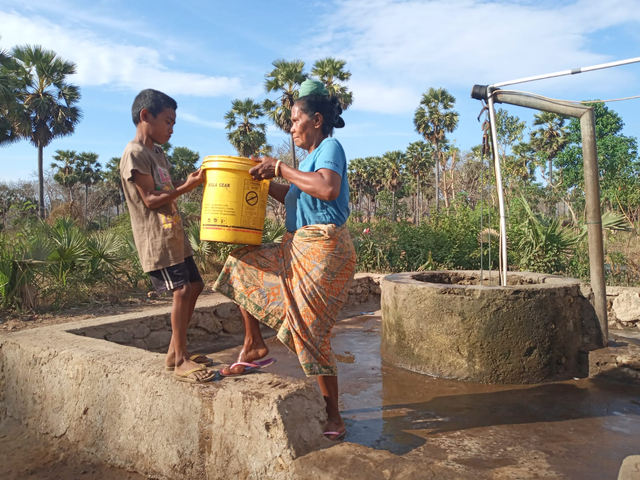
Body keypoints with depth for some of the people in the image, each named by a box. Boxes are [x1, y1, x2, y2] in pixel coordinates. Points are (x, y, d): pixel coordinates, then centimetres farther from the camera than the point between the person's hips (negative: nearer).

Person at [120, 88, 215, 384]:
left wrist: (192, 181, 8)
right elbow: (150, 199, -16)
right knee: (182, 291, -13)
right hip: (156, 238, -10)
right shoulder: (135, 153, -11)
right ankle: (181, 361, -3)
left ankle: (175, 351, 21)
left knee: (194, 286, 11)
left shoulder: (157, 152, 17)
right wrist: (186, 187, -21)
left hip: (174, 235, 10)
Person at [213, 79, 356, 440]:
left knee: (310, 330, -5)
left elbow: (328, 189, -29)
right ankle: (255, 348, 16)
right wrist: (267, 179, 16)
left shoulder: (330, 147, -8)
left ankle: (333, 417, 10)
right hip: (298, 248, 10)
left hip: (323, 248, -10)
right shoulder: (313, 156, 19)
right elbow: (296, 198, 26)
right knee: (243, 264, 13)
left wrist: (280, 167, -19)